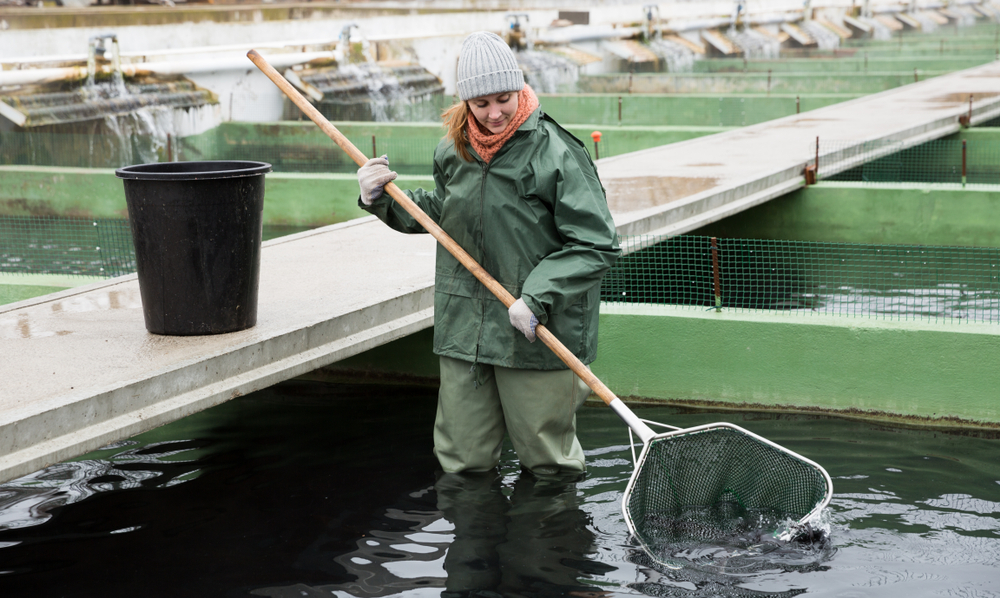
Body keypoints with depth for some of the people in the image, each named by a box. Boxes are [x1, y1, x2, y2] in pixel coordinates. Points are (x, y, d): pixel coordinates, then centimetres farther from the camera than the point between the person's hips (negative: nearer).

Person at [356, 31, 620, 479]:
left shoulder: (556, 153, -13)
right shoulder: (453, 151, 6)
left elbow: (597, 245, -14)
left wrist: (538, 297, -21)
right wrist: (383, 199, 8)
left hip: (535, 330, -5)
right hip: (464, 328, 5)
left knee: (548, 466, 8)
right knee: (462, 462, 12)